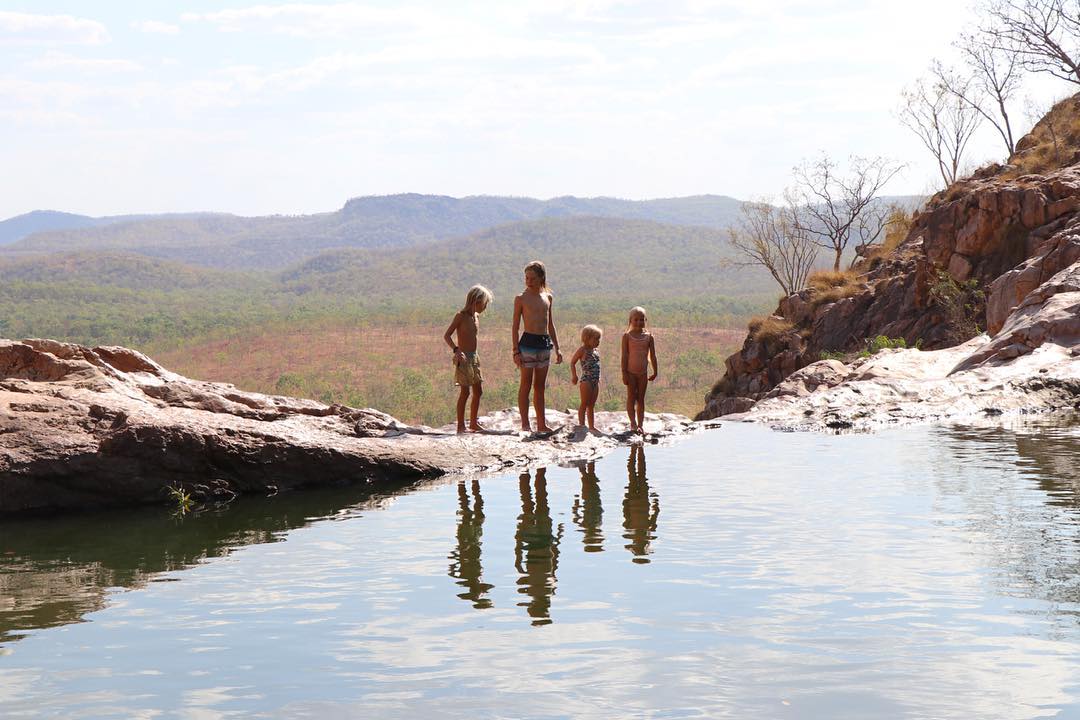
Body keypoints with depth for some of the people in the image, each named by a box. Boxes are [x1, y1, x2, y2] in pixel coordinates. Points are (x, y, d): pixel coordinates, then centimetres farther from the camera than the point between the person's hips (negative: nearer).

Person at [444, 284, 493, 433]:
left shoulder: (476, 316, 10)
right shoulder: (461, 315, -12)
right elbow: (447, 335, -15)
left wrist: (474, 356, 19)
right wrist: (456, 350, -29)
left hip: (474, 357, 8)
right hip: (463, 358, -8)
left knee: (478, 391, 10)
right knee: (465, 391, -9)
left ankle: (473, 423, 21)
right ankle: (461, 425, -4)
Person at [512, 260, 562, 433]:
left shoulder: (547, 297, 11)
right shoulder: (521, 298, -3)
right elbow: (515, 326, -4)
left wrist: (557, 348, 13)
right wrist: (516, 351, -12)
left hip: (545, 343, 5)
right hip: (528, 343, -5)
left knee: (540, 386, 10)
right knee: (526, 385, -2)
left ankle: (541, 424, 13)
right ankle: (525, 424, 0)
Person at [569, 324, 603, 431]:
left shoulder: (596, 351, 14)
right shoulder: (582, 350, -7)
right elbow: (572, 362, -5)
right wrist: (574, 375, -13)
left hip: (595, 381, 7)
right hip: (586, 380, -7)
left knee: (592, 405, 11)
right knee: (585, 404, -5)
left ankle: (592, 426, 15)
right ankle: (581, 424, -2)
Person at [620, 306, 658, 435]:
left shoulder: (648, 336, 3)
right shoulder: (627, 336, -5)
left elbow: (652, 355, 5)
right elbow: (624, 355, -7)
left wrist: (655, 372, 2)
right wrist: (624, 373, -11)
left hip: (643, 372, 3)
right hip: (631, 372, -3)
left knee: (641, 399, 7)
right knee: (631, 398, -1)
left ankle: (640, 425, 9)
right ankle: (633, 423, 0)